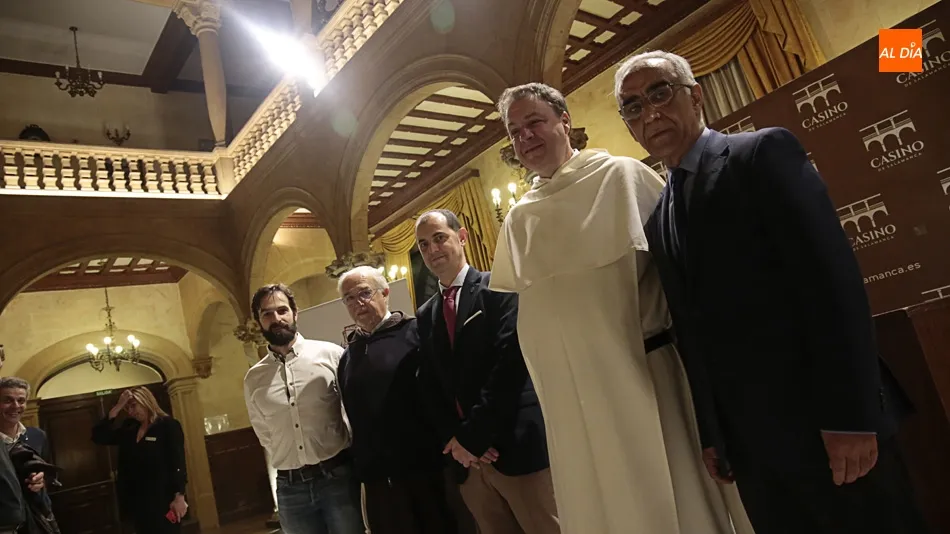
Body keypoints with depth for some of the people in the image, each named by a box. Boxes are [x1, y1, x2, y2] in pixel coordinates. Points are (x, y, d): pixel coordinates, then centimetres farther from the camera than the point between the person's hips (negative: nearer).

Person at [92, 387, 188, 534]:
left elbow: (178, 462, -12)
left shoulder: (168, 425, -7)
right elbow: (98, 437, 4)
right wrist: (117, 408, -2)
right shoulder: (128, 428, 13)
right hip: (137, 501, 6)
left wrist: (179, 497, -18)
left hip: (163, 500, -6)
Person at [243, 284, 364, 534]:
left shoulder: (331, 354, -5)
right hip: (290, 488, 3)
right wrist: (289, 468, 11)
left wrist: (358, 458, 2)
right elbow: (265, 435, 17)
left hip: (337, 477, -2)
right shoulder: (253, 379, 6)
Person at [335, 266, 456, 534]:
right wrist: (361, 469, 10)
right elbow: (352, 419, 13)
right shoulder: (347, 357, 11)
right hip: (378, 481, 4)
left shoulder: (414, 332, -4)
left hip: (428, 469, -4)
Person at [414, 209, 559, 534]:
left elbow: (511, 362, -14)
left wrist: (473, 436, -13)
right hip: (466, 457, 5)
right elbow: (429, 386, 12)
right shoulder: (425, 315, 15)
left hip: (517, 445, -5)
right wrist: (455, 439, -5)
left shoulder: (500, 288, -4)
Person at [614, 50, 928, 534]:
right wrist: (711, 435, 12)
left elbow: (832, 277, -15)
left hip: (822, 421, -5)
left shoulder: (764, 152, -6)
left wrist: (849, 416, -19)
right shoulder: (657, 221, 12)